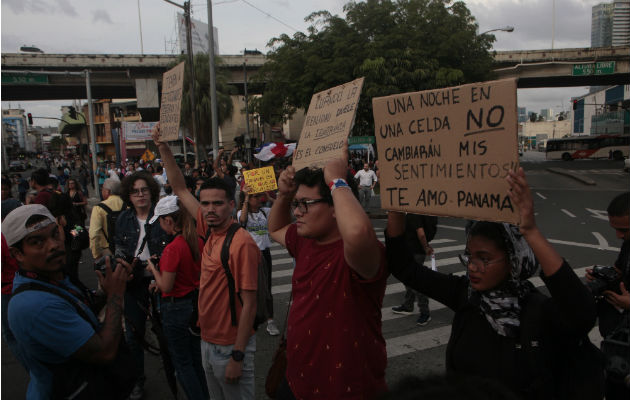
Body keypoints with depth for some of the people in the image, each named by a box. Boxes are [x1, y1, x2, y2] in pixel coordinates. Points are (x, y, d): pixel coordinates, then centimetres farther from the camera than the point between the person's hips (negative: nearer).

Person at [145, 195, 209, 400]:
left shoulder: (172, 248, -24)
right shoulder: (198, 241, -2)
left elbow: (166, 286, -18)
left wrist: (153, 268, -2)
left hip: (176, 308, -7)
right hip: (196, 303, 7)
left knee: (182, 362, 10)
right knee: (196, 357, 22)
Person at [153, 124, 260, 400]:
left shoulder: (242, 243, -23)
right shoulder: (210, 231, -1)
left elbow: (249, 304, -22)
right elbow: (180, 189, 7)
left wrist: (237, 356, -20)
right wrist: (163, 147, 2)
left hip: (230, 346, -8)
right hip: (208, 340, 8)